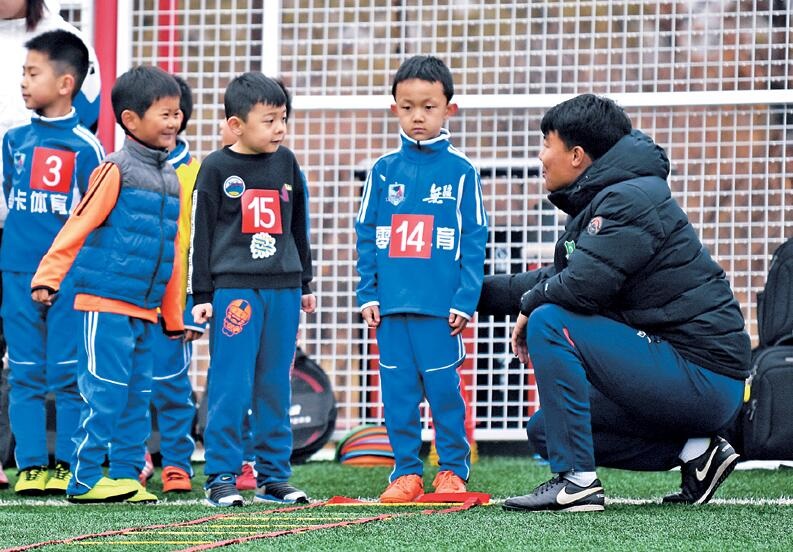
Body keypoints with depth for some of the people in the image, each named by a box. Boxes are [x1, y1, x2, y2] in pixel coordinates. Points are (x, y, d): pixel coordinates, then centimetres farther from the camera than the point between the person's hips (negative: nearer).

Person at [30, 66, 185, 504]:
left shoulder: (170, 179, 16)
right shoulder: (116, 171, -7)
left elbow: (171, 252, 21)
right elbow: (77, 227, -10)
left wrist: (174, 316, 22)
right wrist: (47, 278, -16)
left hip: (145, 309, 7)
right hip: (106, 302, -7)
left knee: (138, 395, 7)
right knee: (105, 391, -9)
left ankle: (126, 474, 12)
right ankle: (86, 479, -6)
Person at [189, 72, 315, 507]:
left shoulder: (286, 163, 11)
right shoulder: (216, 168, -2)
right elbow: (201, 234, -1)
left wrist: (304, 284, 21)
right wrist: (202, 296, -4)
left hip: (282, 289, 4)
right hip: (233, 288, -4)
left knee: (275, 386, 7)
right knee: (230, 385, -6)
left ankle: (274, 476, 13)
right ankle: (221, 476, -2)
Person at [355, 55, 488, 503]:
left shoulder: (461, 172, 0)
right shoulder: (384, 171, 7)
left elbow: (475, 241, 0)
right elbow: (366, 236, 10)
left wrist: (466, 300, -6)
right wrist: (368, 293, 4)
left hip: (440, 307, -3)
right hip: (391, 304, 3)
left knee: (445, 390, 0)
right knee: (398, 393, 5)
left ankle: (453, 470, 12)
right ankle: (406, 472, 13)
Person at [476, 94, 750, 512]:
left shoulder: (630, 199, -16)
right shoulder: (597, 203, 16)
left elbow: (581, 286, -25)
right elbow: (559, 276, 26)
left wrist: (529, 305, -5)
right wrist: (478, 293, 25)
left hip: (705, 379, -11)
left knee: (550, 324, -17)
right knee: (545, 431, 15)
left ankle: (577, 480, -17)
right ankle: (691, 449, 8)